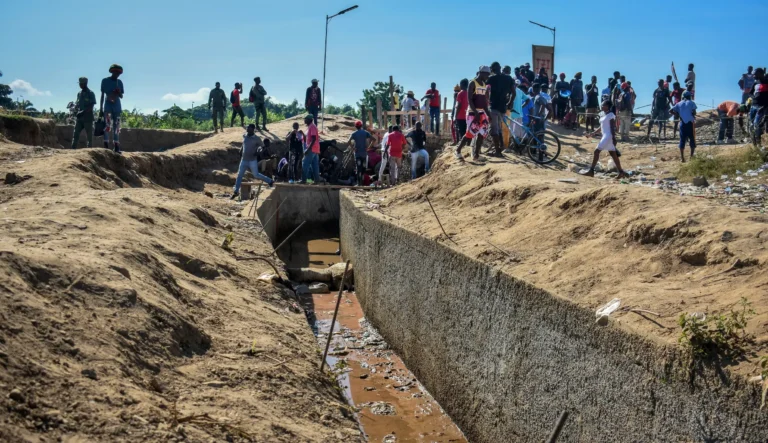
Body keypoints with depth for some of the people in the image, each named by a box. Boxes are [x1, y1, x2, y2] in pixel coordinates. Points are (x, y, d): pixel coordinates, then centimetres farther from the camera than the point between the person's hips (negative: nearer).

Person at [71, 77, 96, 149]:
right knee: (76, 134, -1)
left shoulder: (90, 93, -3)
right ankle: (73, 149, -2)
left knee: (89, 135, -2)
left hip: (88, 117, -6)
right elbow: (76, 104, 18)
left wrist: (83, 112, -23)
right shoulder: (79, 93, 15)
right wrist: (76, 109, -6)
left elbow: (91, 106, -11)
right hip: (79, 117, 6)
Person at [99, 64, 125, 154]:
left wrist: (118, 93, -12)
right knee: (107, 126, -13)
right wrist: (100, 109, 0)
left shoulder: (119, 82, 11)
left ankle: (116, 147, 5)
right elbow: (102, 95, 3)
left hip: (117, 106, 4)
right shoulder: (105, 81, 2)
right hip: (108, 105, -4)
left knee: (116, 127, 3)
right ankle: (106, 146, -15)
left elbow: (121, 96, 12)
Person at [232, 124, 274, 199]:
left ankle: (270, 181, 16)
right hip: (244, 160, 5)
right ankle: (236, 191, 12)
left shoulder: (256, 138, -12)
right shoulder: (244, 136, 4)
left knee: (256, 175, -3)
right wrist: (241, 151, 14)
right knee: (239, 175, 4)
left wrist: (257, 152, -17)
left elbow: (262, 146, -2)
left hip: (252, 161, -5)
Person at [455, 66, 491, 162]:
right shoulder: (473, 83, -9)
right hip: (473, 112, -7)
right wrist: (476, 112, -23)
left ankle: (476, 154, 5)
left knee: (482, 134, -2)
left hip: (482, 112, 7)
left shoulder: (484, 85, 14)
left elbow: (484, 100, 17)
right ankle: (458, 151, 3)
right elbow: (469, 99, -16)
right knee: (470, 133, -13)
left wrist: (487, 112, 6)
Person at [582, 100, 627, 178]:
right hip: (605, 136, 10)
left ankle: (591, 171, -10)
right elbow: (601, 127, 22)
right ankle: (621, 172, 12)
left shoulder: (611, 115, -10)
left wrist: (614, 138, -21)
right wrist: (592, 134, 20)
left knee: (596, 151, -11)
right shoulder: (602, 114, 16)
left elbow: (612, 127, -16)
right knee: (613, 154, 9)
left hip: (608, 136, -10)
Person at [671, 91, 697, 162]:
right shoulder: (691, 103, 2)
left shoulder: (679, 104, 11)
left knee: (682, 140, 3)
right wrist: (694, 116, 10)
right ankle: (692, 156, 4)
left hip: (682, 123, 3)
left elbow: (671, 110, 5)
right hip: (690, 123, -3)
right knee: (692, 139, 7)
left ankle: (682, 158, -2)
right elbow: (694, 112, -10)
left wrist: (678, 114, 12)